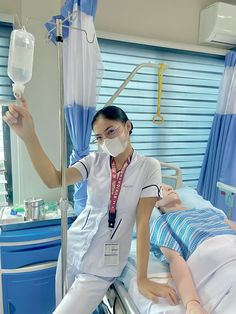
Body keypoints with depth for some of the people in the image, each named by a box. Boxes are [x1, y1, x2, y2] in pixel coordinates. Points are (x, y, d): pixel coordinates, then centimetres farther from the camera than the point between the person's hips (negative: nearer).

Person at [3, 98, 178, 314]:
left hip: (103, 263, -4)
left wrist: (143, 278, -17)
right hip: (73, 246, 4)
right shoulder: (94, 161, -4)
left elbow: (143, 221, -15)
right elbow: (53, 180, -19)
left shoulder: (148, 166, -12)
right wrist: (28, 135, -30)